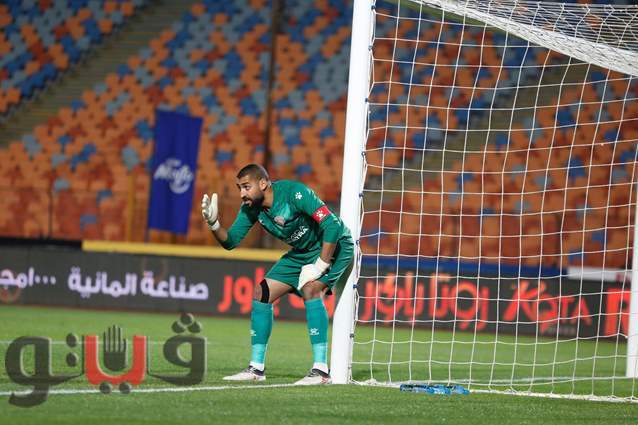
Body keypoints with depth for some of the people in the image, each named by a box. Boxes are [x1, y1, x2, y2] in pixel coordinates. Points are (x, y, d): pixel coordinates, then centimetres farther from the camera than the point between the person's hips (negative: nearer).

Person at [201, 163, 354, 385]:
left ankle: (321, 370, -31)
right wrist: (213, 223, -23)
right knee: (261, 293, 1)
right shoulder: (251, 207, -7)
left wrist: (320, 266, -31)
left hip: (333, 245, -8)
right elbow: (230, 241, -3)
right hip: (301, 252, 8)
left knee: (310, 289, -31)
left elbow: (332, 225, -31)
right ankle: (256, 368, 10)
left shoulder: (295, 193, -30)